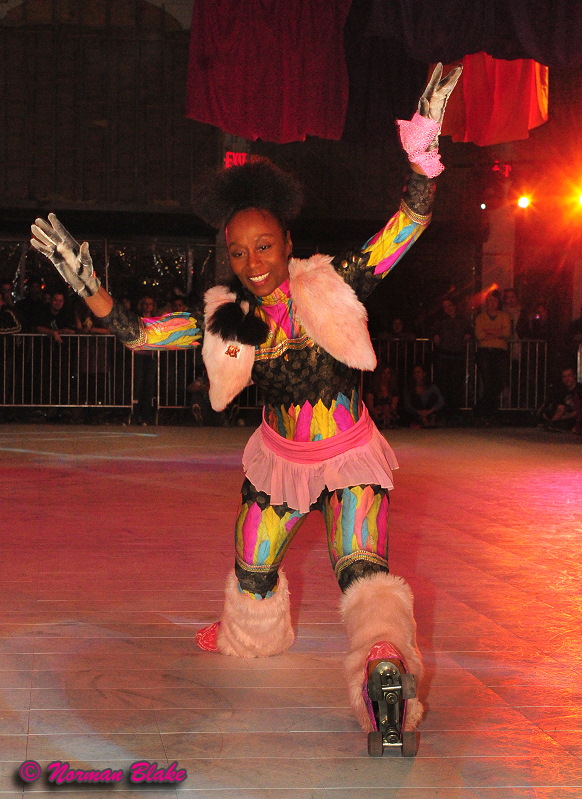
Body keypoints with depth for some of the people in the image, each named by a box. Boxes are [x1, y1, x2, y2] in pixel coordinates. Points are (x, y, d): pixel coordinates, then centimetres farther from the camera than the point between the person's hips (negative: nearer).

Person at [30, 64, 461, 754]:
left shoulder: (331, 287, -16)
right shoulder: (225, 319, -8)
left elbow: (408, 226, -20)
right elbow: (138, 333, -5)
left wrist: (422, 147, -34)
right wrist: (87, 287, -19)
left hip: (351, 456, -4)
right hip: (280, 460, 4)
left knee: (363, 569, -26)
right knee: (251, 573, 21)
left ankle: (386, 668, -38)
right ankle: (251, 637, 52)